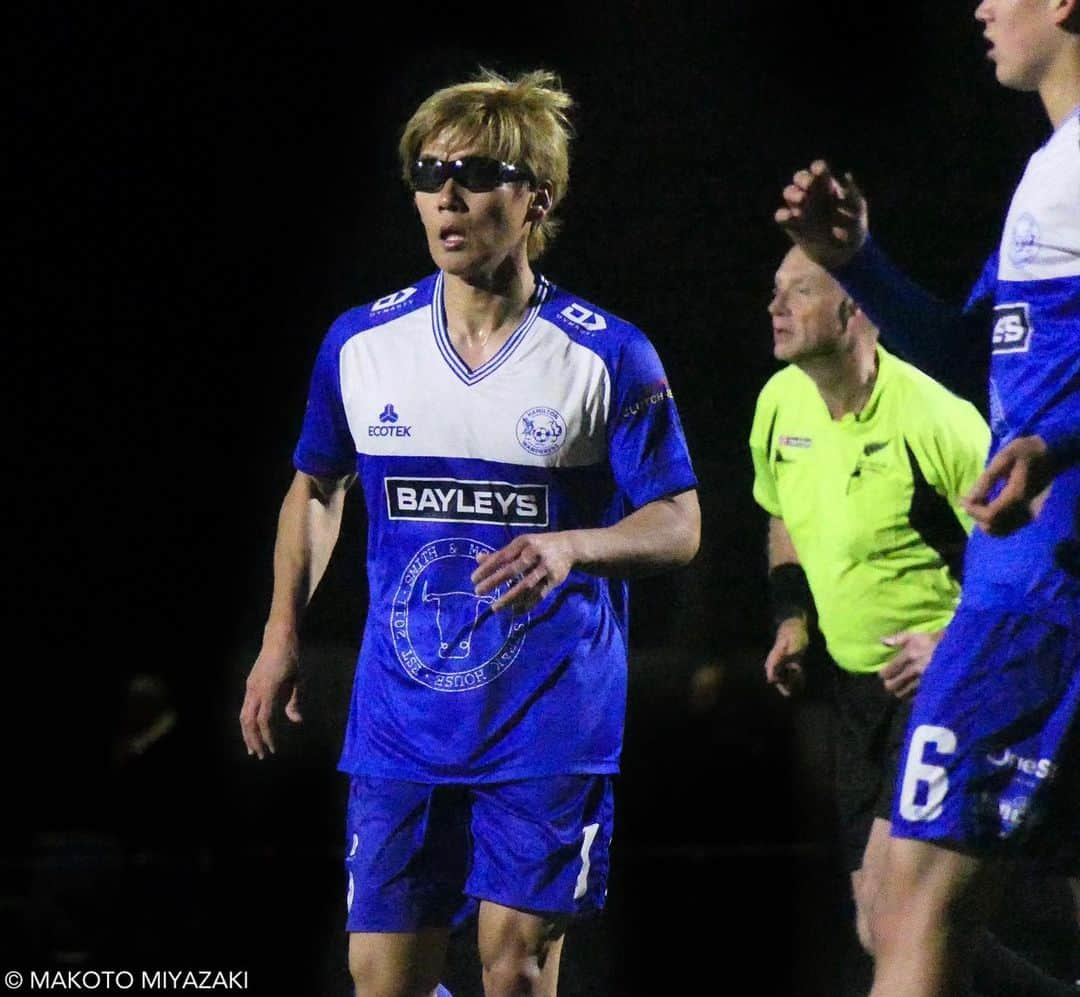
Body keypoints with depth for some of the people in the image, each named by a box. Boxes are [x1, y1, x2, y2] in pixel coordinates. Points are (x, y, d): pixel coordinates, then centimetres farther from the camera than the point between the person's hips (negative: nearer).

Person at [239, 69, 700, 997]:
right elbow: (317, 487, 20)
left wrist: (571, 546, -22)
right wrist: (282, 635, 14)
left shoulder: (611, 357, -6)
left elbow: (678, 525, -3)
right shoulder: (361, 345, 4)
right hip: (398, 722, 3)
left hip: (550, 720, -3)